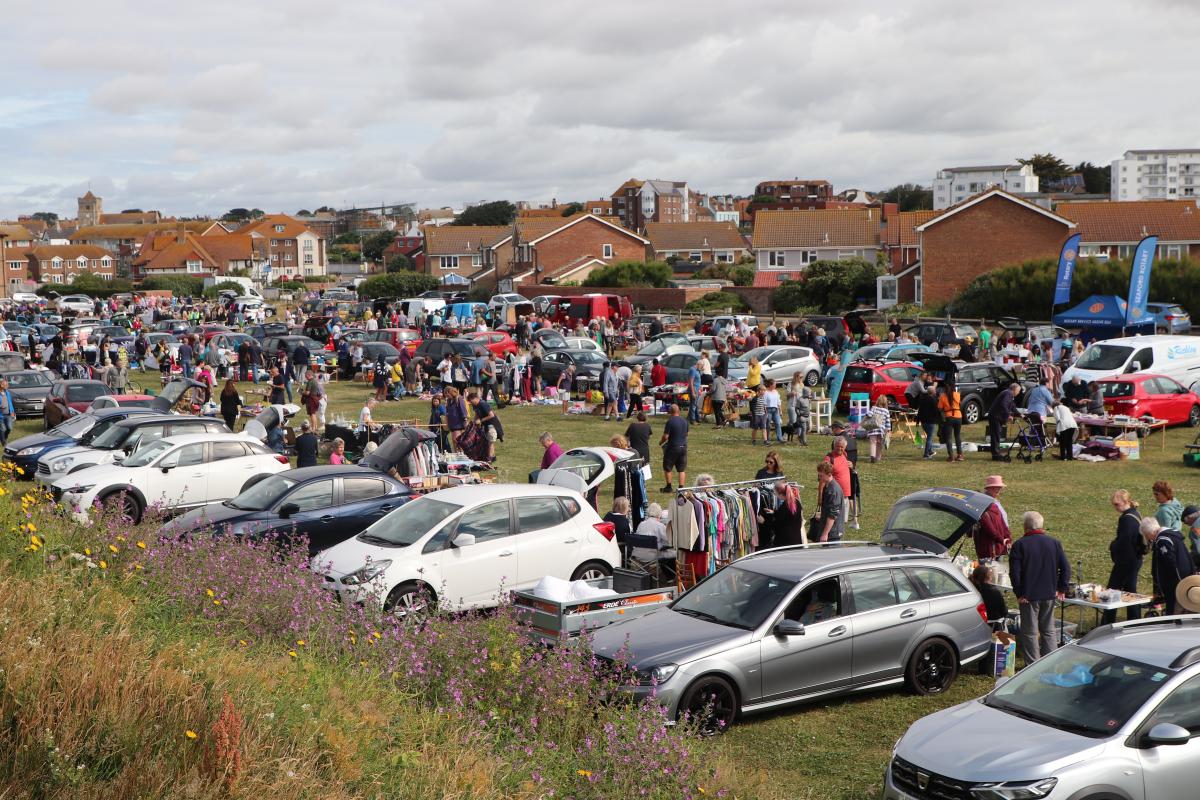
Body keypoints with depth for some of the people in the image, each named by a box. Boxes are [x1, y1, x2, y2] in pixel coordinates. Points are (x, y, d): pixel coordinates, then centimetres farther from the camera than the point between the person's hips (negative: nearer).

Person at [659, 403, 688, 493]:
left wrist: (660, 442, 4)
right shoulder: (684, 421, 4)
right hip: (683, 447, 6)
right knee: (682, 469, 9)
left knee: (667, 468, 10)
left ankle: (669, 487, 14)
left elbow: (666, 436, -15)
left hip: (673, 447, -5)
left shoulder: (670, 421, -15)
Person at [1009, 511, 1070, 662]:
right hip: (1050, 594, 4)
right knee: (1049, 630, 16)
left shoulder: (1019, 545, -9)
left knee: (1030, 632, 4)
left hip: (1029, 596, -4)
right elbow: (1066, 568, 4)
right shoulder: (1055, 543, 3)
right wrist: (1061, 589, 10)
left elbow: (1014, 572, -14)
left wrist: (1019, 593, -6)